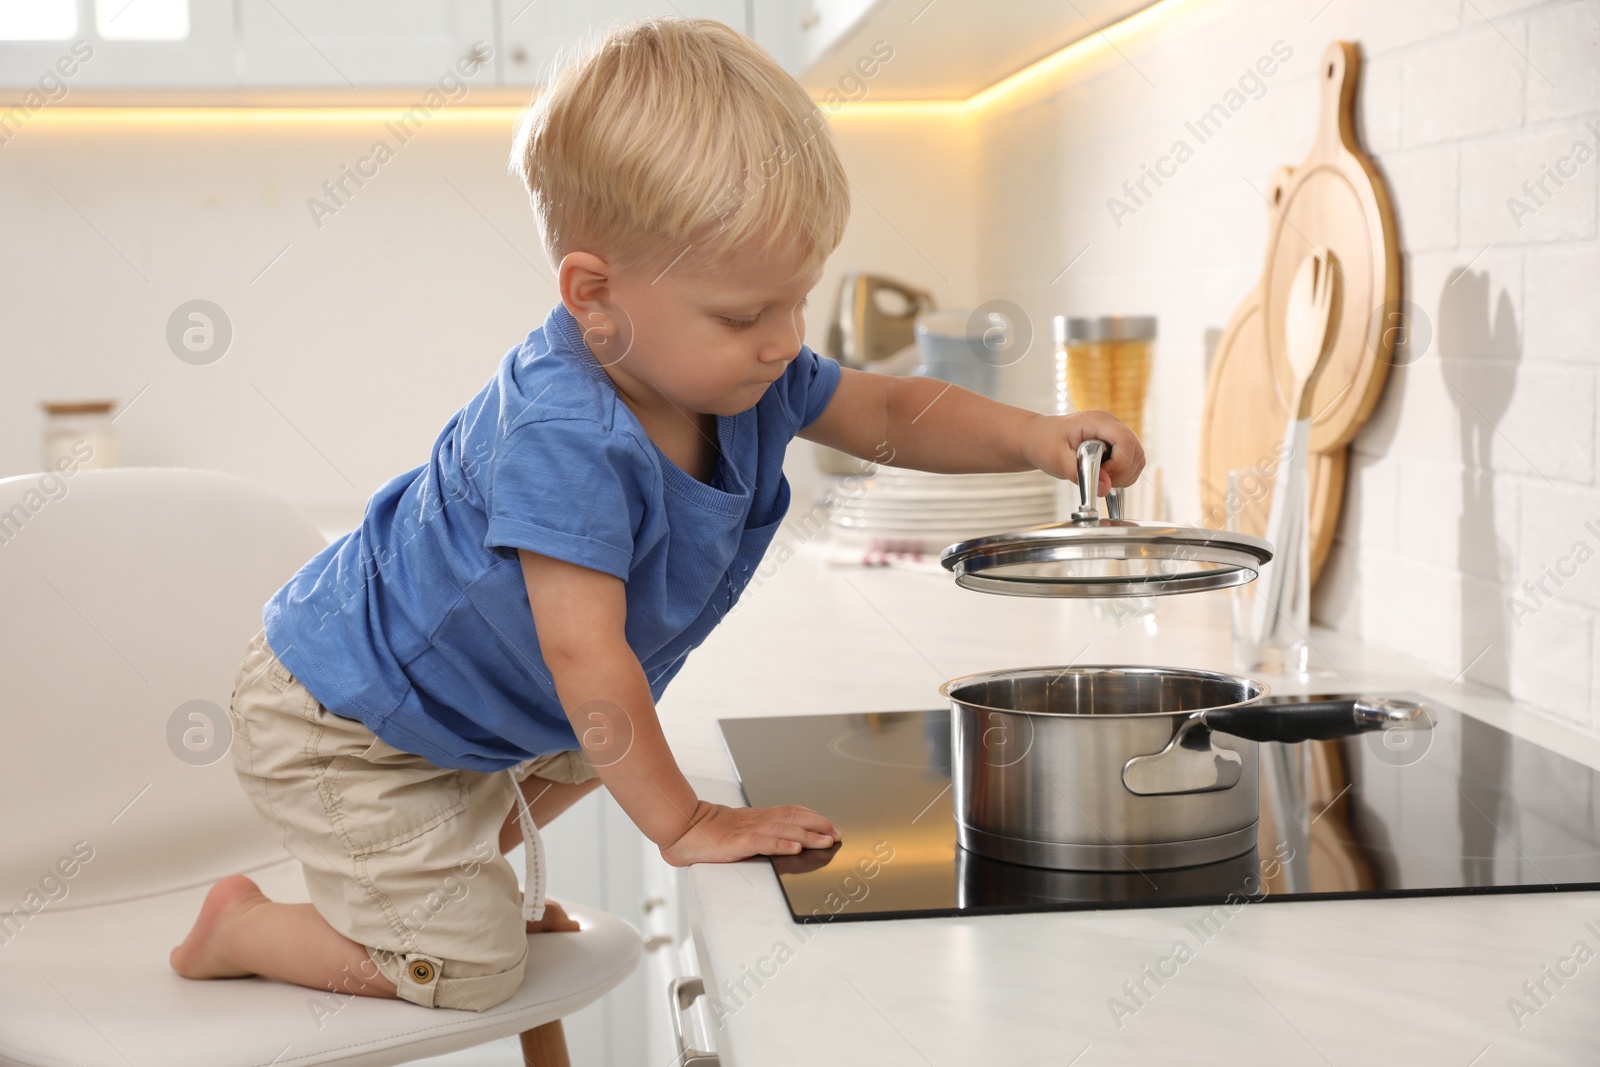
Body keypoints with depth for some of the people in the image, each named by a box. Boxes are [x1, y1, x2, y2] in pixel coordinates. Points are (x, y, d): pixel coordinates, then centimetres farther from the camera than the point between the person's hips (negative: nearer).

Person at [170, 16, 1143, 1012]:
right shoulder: (564, 439, -39)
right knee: (468, 966, -5)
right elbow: (587, 657, -38)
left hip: (482, 697, 9)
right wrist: (685, 824, -30)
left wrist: (1033, 435, -16)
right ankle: (244, 924, 13)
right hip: (340, 722, -9)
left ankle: (466, 869, 41)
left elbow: (892, 413, 1)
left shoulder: (747, 375, -13)